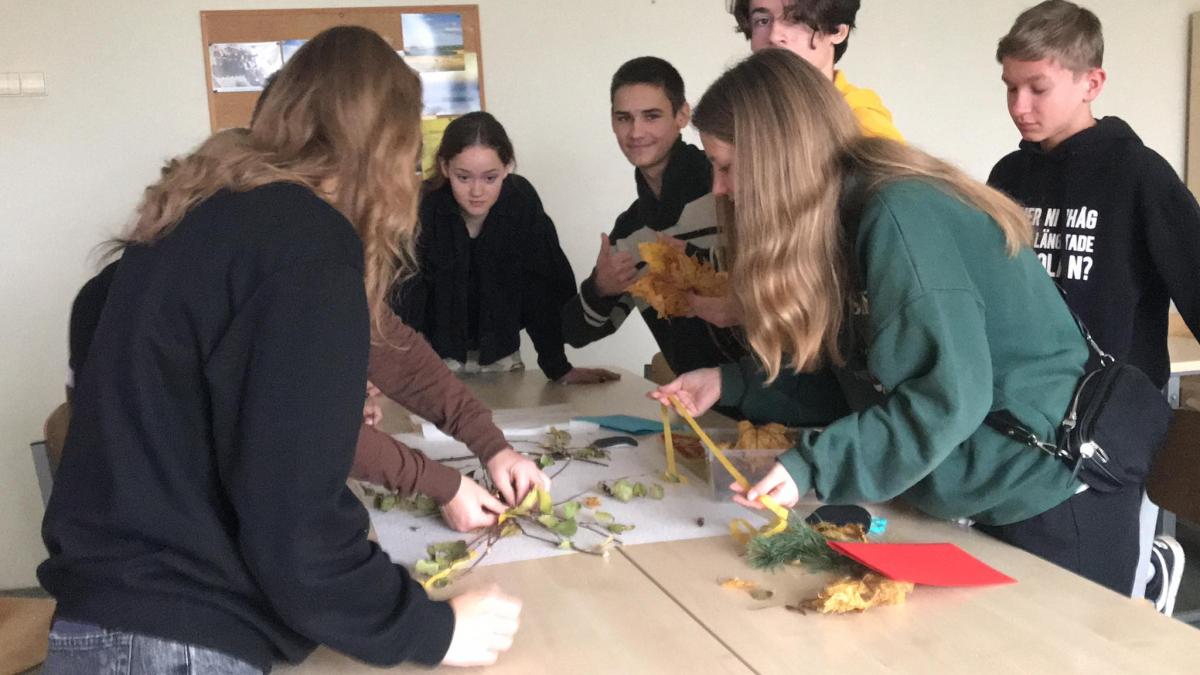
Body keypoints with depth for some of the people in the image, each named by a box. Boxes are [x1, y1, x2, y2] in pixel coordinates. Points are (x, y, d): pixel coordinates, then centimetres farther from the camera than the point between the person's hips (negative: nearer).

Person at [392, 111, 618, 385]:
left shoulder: (522, 202, -16)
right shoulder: (422, 208, -24)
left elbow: (544, 288, -11)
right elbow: (397, 298, -28)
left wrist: (558, 368, -13)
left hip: (499, 356, 2)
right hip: (431, 357, -2)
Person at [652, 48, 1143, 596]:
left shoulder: (899, 214, -23)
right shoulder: (846, 220, 4)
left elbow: (948, 395, -27)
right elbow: (857, 384, 6)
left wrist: (813, 465, -29)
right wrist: (731, 384, 2)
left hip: (1055, 494, -9)